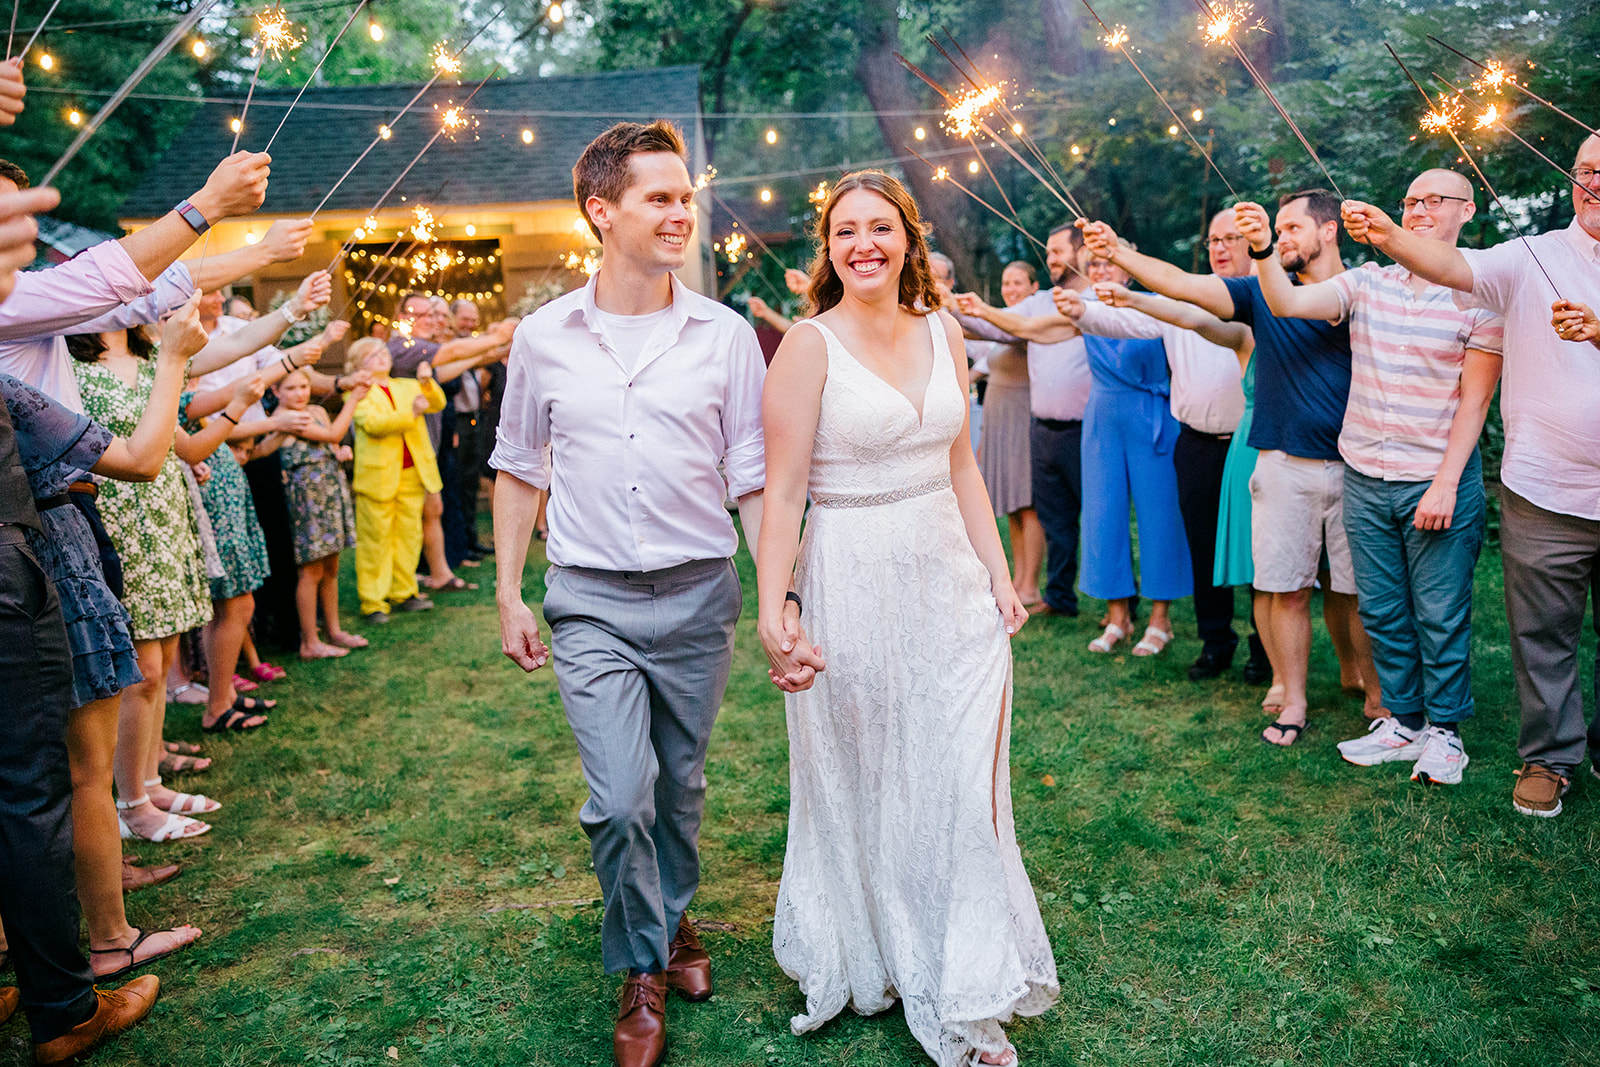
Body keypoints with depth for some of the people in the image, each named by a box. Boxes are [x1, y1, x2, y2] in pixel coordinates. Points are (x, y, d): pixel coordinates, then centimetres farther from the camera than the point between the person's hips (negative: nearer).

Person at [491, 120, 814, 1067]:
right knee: (620, 800, -7)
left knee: (681, 787, 15)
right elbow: (519, 470, 10)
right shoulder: (544, 338, 0)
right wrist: (509, 594, 6)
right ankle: (642, 971, 19)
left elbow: (755, 478, -1)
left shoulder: (727, 335, -3)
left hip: (698, 596, 1)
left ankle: (678, 920, 43)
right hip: (591, 600, 0)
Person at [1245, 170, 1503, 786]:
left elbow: (1475, 400, -7)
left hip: (1438, 482, -4)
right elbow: (1288, 304, -7)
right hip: (1364, 478, 4)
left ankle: (1444, 729, 22)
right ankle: (1403, 722, 27)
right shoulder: (1367, 283, 5)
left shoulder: (1480, 295, -5)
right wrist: (1264, 253, -26)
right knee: (1381, 611, 12)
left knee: (1440, 615, 4)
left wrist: (1446, 484, -12)